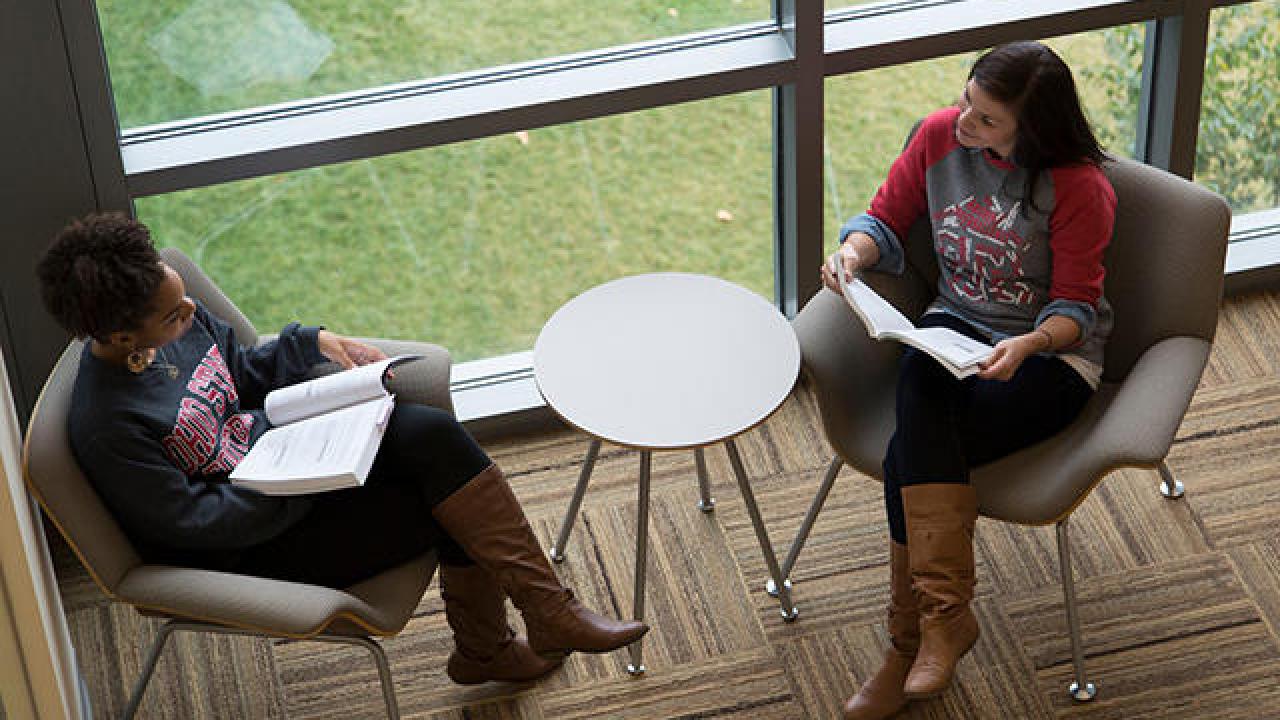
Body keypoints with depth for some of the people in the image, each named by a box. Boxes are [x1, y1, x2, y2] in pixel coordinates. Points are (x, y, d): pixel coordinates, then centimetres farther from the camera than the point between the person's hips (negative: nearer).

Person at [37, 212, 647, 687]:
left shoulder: (173, 321, -5)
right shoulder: (107, 428, -29)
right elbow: (197, 522, -24)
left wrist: (314, 342, -1)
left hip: (282, 452, 8)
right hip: (254, 547, -8)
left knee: (433, 436, -14)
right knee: (449, 506, -16)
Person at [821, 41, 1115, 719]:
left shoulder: (1079, 188, -15)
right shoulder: (939, 135, -1)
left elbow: (1075, 307, -10)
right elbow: (888, 217, 11)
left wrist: (1027, 345, -31)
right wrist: (855, 250, -13)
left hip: (1050, 355, -4)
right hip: (955, 324, 4)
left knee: (910, 451, -29)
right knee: (919, 383, -34)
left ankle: (913, 638, -18)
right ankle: (948, 615, -31)